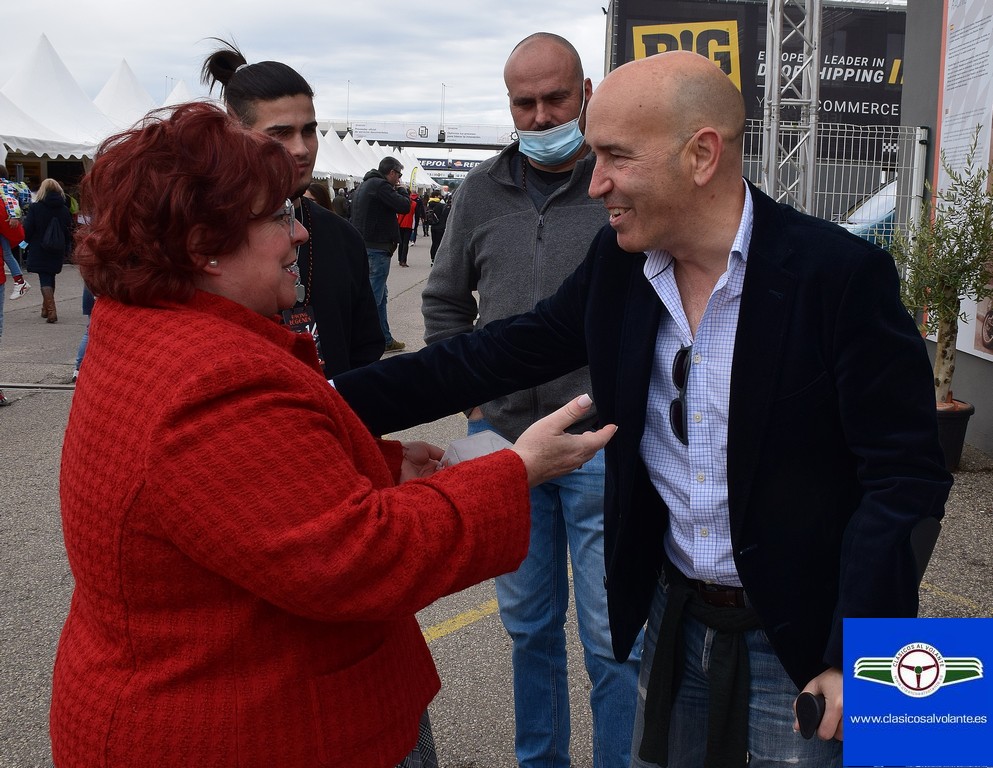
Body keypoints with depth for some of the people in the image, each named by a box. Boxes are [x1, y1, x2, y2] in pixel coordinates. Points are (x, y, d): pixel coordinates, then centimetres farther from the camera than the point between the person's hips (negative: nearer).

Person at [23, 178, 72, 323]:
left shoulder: (34, 208, -10)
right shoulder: (64, 209, 0)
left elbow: (27, 230, -8)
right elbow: (69, 232, 5)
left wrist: (28, 242, 12)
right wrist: (66, 250, 15)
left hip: (39, 251, -4)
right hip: (57, 252, 4)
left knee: (45, 280, -3)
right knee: (50, 277, 18)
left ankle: (51, 310, -19)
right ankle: (46, 308, 30)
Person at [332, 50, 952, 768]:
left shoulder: (843, 273, -19)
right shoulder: (617, 261, -4)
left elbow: (907, 477, -17)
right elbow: (504, 352, 1)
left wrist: (856, 662, -19)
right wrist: (342, 401, -7)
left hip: (800, 636, -4)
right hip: (675, 614, 5)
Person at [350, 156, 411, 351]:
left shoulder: (363, 186, 19)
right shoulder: (381, 185, -13)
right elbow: (404, 206, -18)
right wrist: (403, 195, 2)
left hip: (363, 246, 10)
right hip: (377, 248, -10)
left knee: (381, 295, 17)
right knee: (374, 295, -9)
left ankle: (385, 340, 23)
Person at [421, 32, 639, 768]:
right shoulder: (482, 191, 6)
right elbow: (445, 300, 17)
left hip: (603, 450, -4)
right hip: (504, 441, 4)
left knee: (613, 637, 5)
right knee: (529, 624, 18)